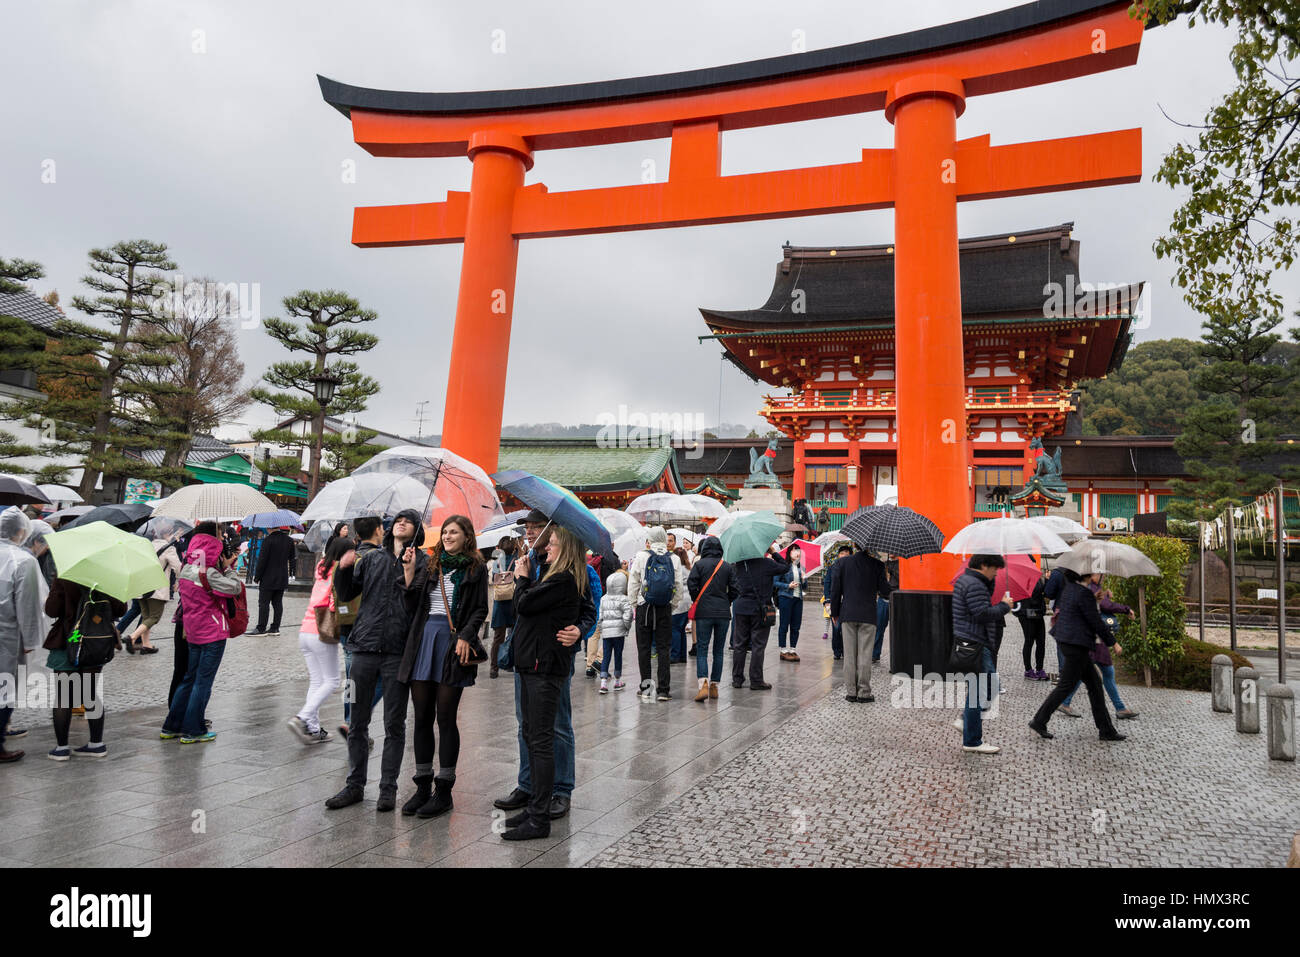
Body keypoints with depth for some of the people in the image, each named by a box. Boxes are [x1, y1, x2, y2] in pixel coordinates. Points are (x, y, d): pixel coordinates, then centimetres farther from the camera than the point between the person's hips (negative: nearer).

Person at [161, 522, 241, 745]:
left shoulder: (185, 569, 4)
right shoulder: (208, 573, -20)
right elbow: (235, 588, -18)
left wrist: (223, 568, 3)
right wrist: (229, 568, -4)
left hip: (193, 632, 8)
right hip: (213, 634, -8)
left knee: (190, 679, 18)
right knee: (203, 682, 1)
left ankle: (171, 727, 25)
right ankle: (193, 732, 8)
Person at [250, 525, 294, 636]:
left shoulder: (269, 540, -15)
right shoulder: (289, 541, 4)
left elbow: (262, 559, -13)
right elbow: (292, 559, 13)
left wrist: (257, 576, -7)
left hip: (268, 578, -6)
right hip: (282, 579, 6)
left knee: (263, 603, 0)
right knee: (278, 603, 9)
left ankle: (261, 628, 1)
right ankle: (275, 628, 11)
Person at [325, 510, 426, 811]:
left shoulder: (421, 561, 1)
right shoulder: (372, 557, 12)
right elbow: (347, 594, 15)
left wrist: (409, 572, -19)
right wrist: (343, 569, -1)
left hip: (398, 651, -3)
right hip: (365, 646, 3)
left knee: (394, 725, 5)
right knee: (358, 722, 10)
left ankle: (388, 788, 16)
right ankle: (355, 784, 22)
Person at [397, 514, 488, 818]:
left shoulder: (476, 568, 3)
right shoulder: (431, 565, 15)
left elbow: (480, 609, -1)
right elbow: (413, 602, 8)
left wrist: (465, 636, -14)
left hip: (453, 642, -4)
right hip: (423, 639, 4)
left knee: (446, 718, -1)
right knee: (422, 717, 7)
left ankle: (444, 790, 9)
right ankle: (423, 787, 17)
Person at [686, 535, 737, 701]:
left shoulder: (699, 564, -3)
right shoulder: (728, 567, 5)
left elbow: (691, 585, -10)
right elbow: (735, 590, 2)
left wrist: (697, 601, 7)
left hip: (704, 612, -3)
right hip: (723, 613, 3)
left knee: (702, 649, -1)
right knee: (718, 651, 11)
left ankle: (703, 684, -17)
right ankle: (714, 686, 14)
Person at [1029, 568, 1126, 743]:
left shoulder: (1068, 586, 7)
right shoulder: (1084, 593, -18)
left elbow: (1059, 569, 30)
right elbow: (1096, 622, -14)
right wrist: (1111, 642, 0)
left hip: (1066, 641, 10)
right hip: (1075, 644, -10)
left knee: (1094, 683, 13)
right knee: (1066, 686, -1)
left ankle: (1106, 730, 18)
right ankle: (1039, 721, 6)